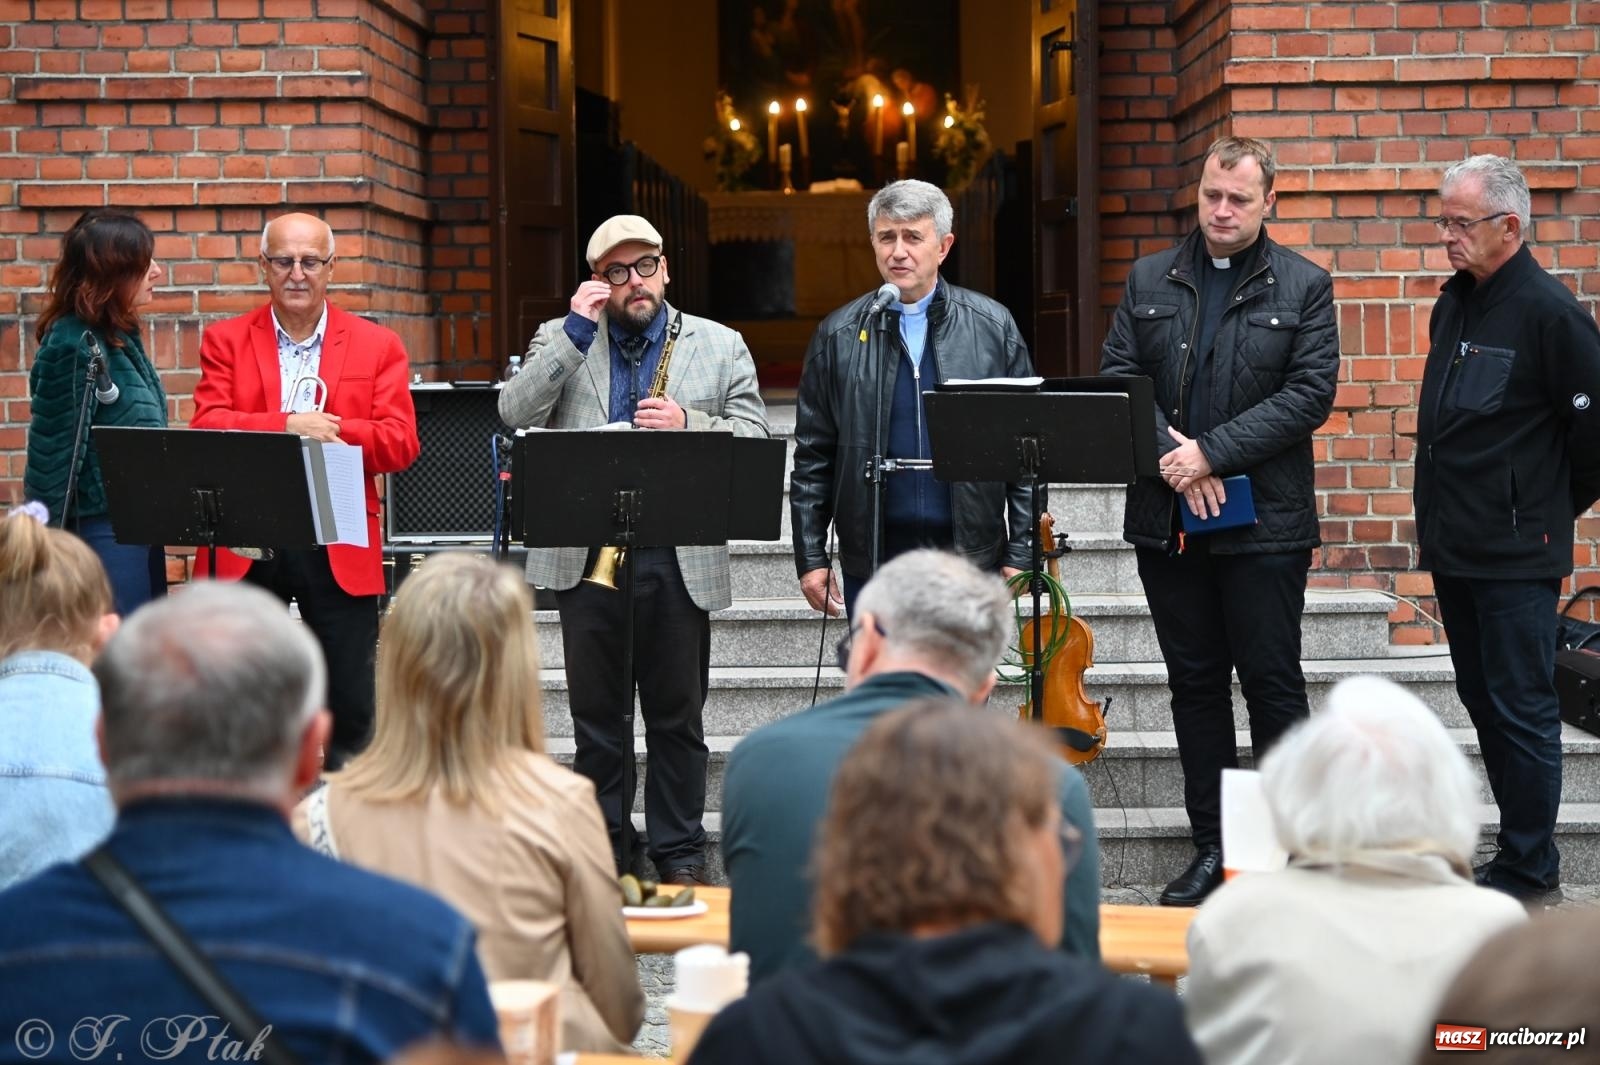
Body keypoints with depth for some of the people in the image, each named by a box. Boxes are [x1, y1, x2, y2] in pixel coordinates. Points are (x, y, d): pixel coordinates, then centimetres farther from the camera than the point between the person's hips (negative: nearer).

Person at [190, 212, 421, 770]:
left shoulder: (377, 346, 8)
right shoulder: (225, 340, 8)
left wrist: (329, 430, -18)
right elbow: (205, 429, -6)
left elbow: (399, 442, -4)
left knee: (351, 704, 4)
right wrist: (288, 425, -19)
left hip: (339, 549, 0)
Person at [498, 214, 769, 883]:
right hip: (585, 554, 0)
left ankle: (680, 850, 17)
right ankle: (602, 845, 18)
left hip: (680, 558, 0)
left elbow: (755, 437, 3)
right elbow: (515, 414, -7)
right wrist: (578, 331, -11)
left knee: (677, 715, 7)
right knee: (594, 714, 8)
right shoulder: (562, 341, 9)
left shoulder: (720, 346, 10)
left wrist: (689, 424, -14)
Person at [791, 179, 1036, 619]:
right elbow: (812, 458, 6)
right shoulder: (838, 336, 5)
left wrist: (1020, 553, -1)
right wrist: (810, 557, 1)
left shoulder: (993, 327, 3)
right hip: (872, 562, 0)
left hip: (971, 554, 0)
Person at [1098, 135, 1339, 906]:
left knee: (1272, 682, 0)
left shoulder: (1303, 287, 1)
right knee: (1194, 684, 9)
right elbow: (1116, 377, 4)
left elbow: (1310, 393, -8)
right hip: (1166, 519, 3)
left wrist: (1212, 451, -15)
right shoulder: (1150, 281, 10)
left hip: (1265, 522, -3)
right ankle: (1212, 846, 17)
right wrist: (1169, 453, -12)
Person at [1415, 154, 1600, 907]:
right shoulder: (1453, 304, 11)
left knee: (1521, 710, -3)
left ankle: (1531, 872, 4)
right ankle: (1524, 848, 23)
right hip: (1454, 547, 9)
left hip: (1515, 556, -9)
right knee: (1483, 701, 14)